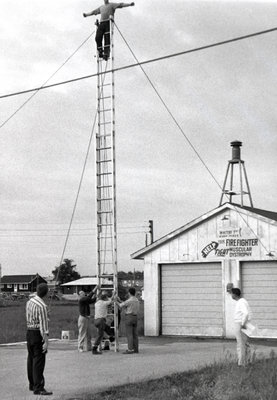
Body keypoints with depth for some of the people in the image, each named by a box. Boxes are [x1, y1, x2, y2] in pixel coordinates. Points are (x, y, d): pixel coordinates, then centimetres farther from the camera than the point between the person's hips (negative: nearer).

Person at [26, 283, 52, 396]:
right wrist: (46, 342, -20)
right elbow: (43, 325, -20)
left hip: (29, 332, 9)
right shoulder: (42, 306, -18)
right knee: (39, 361, -8)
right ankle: (38, 388, -9)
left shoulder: (29, 301, 7)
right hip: (38, 334, -9)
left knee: (31, 359, 16)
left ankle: (32, 384, 27)